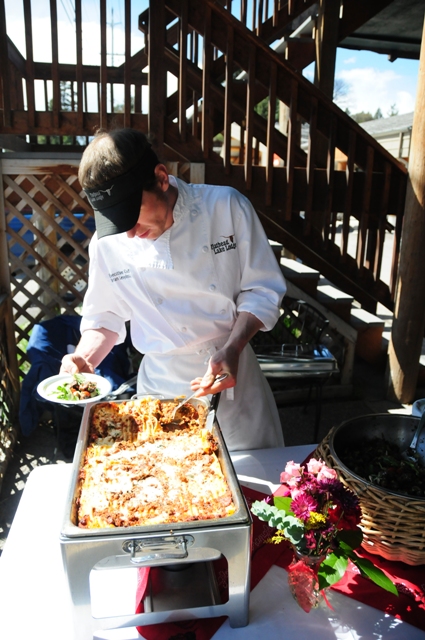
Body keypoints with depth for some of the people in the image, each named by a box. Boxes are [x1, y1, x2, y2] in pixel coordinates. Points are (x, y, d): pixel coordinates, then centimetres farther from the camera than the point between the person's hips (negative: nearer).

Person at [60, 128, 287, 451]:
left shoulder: (227, 207, -15)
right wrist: (84, 358, -15)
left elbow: (262, 290, -9)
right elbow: (105, 317, 4)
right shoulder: (107, 243, -10)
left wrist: (232, 349, -22)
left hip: (234, 376, 1)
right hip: (163, 389, 0)